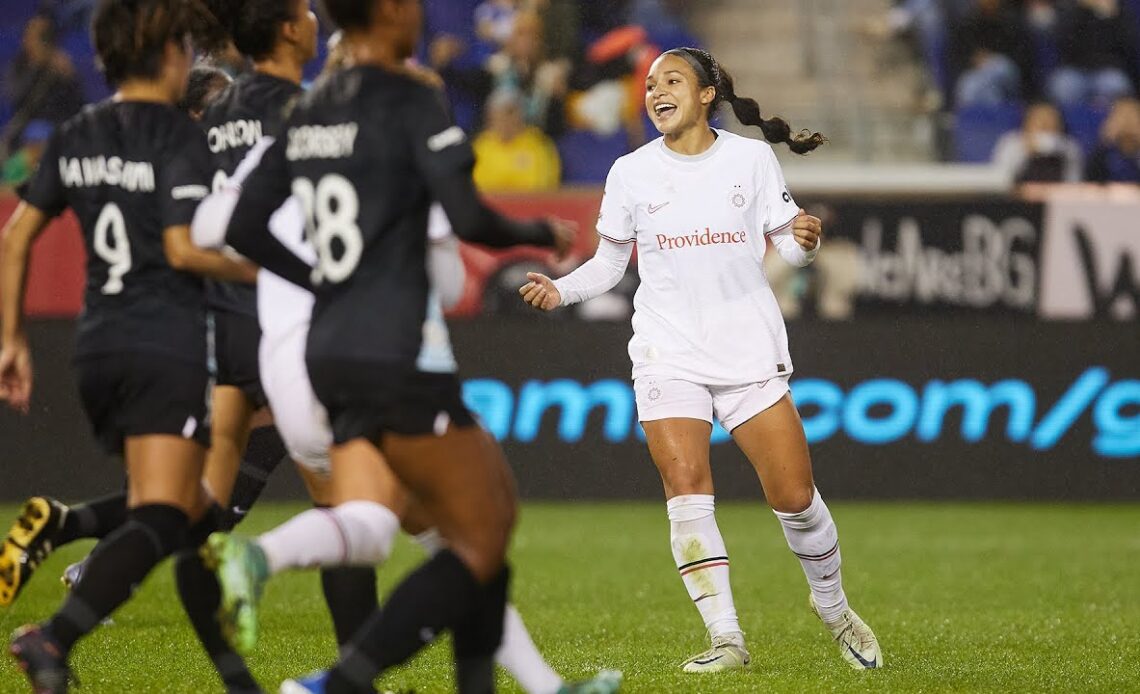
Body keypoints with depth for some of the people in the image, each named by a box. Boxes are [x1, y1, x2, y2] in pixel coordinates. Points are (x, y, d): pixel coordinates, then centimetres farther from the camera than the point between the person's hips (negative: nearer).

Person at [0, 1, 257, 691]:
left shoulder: (76, 137, 11)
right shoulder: (177, 135, -8)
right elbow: (183, 247, -16)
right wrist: (265, 273, -4)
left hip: (99, 347, 7)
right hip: (170, 348, -7)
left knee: (191, 505, 22)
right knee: (161, 520, -13)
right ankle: (56, 636, -30)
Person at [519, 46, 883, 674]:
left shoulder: (751, 158, 2)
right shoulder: (631, 173, 3)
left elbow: (786, 244, 7)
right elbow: (609, 263, 11)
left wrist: (804, 241, -16)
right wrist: (560, 290, -6)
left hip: (750, 350, 0)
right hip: (668, 355, 1)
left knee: (794, 496, -4)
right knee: (687, 492, -15)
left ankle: (833, 608, 23)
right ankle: (727, 639, -10)